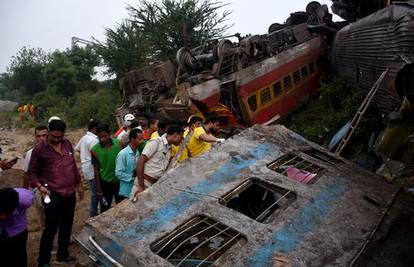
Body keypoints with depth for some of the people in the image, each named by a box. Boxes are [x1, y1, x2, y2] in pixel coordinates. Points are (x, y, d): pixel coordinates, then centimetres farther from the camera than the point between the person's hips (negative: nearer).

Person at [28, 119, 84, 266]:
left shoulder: (67, 144, 4)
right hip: (53, 195, -5)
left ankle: (63, 254, 36)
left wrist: (78, 185, 17)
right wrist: (39, 185, -20)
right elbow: (32, 171, -3)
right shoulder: (40, 148, -11)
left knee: (66, 226, 17)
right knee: (51, 228, 1)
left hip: (70, 194, 6)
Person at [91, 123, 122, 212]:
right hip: (105, 182, -1)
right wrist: (99, 190, -4)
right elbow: (96, 170, -6)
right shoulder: (95, 150, -13)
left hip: (119, 180, 1)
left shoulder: (119, 143, -12)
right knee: (105, 209, 12)